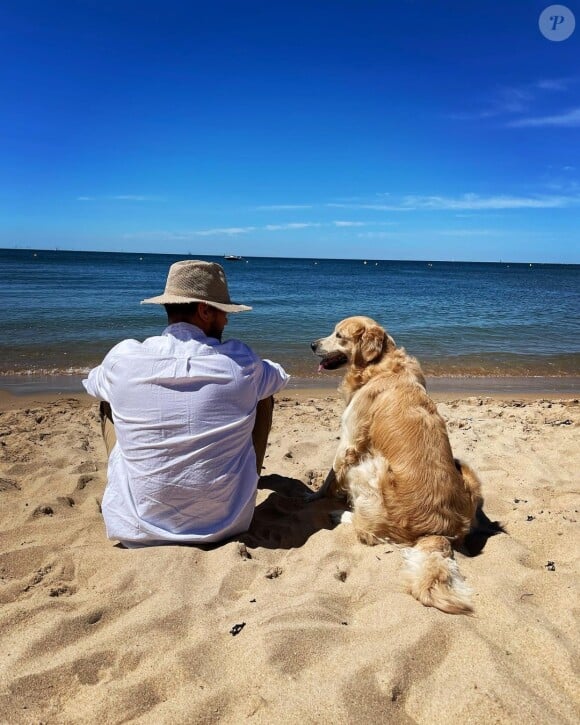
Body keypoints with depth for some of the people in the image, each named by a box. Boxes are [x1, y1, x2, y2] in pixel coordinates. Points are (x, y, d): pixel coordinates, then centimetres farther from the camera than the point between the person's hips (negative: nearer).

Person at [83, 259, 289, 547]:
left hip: (137, 530, 1)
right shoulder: (239, 362, -13)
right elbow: (278, 378, 11)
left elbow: (93, 383, 14)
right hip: (226, 524, 0)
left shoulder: (122, 359, -11)